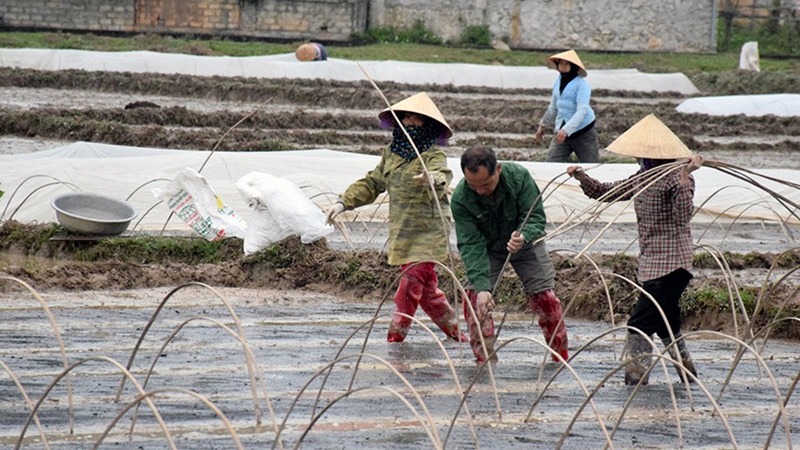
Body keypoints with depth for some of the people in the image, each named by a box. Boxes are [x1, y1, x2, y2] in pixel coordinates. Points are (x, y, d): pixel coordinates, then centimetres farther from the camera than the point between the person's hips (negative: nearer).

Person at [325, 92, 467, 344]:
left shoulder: (433, 155, -9)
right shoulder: (392, 154, 12)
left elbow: (442, 174, -31)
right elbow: (371, 184, 21)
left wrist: (435, 180, -55)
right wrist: (344, 202, 13)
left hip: (428, 232, -7)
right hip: (401, 233, 7)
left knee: (412, 283, -11)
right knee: (426, 288, 10)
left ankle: (395, 337, -6)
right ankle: (453, 331, 23)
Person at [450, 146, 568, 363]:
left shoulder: (519, 176, -30)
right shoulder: (460, 199, -30)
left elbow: (537, 217, -24)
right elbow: (470, 245, -30)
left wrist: (523, 236, -49)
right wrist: (482, 286, -41)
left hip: (525, 242, 0)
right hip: (488, 247, 0)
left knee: (544, 296, -4)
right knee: (474, 296, -15)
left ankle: (561, 358, 12)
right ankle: (485, 360, -3)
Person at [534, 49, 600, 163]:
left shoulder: (581, 85, -13)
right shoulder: (558, 82, 8)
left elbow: (582, 111, -23)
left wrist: (566, 130, -33)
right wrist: (543, 125, 30)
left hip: (583, 132, -6)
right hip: (561, 132, 6)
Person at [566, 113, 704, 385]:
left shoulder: (676, 179, -14)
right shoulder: (641, 177, 11)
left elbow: (683, 216, -28)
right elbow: (606, 193, 20)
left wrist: (684, 177, -34)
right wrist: (582, 178, 5)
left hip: (671, 265, -10)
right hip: (650, 264, 10)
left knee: (639, 323, -14)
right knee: (665, 324, 18)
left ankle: (637, 377, -14)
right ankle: (687, 372, 30)